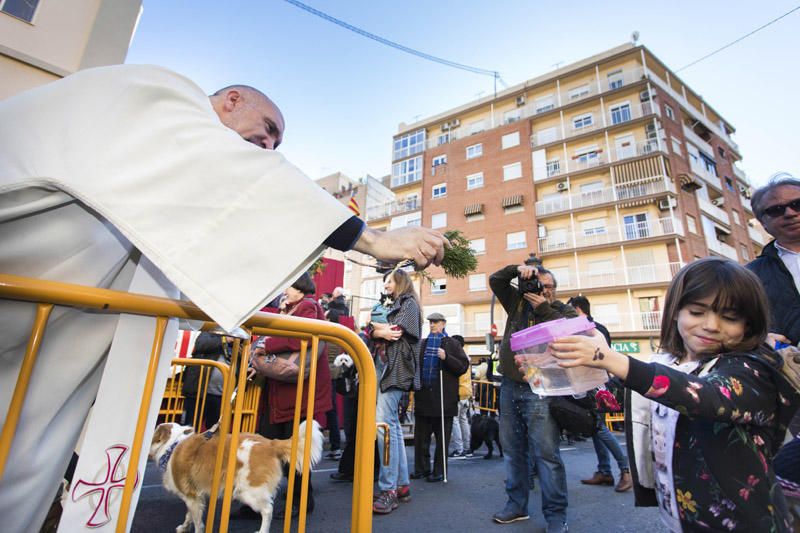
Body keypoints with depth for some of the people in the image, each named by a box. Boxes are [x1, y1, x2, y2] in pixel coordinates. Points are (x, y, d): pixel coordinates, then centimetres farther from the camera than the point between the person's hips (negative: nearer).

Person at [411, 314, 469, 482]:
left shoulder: (452, 344, 3)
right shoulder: (422, 344, 15)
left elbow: (463, 366, -6)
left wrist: (446, 358, -18)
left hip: (444, 398, -4)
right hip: (423, 397, 4)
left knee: (442, 438, 4)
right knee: (421, 436, 10)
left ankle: (439, 471, 16)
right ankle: (421, 468, 23)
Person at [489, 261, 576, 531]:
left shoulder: (564, 310, 4)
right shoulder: (518, 302, 12)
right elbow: (495, 280, 10)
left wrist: (544, 308, -14)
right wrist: (518, 269, -5)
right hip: (510, 386, 5)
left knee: (546, 452, -4)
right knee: (512, 450, 13)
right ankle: (516, 504, 28)